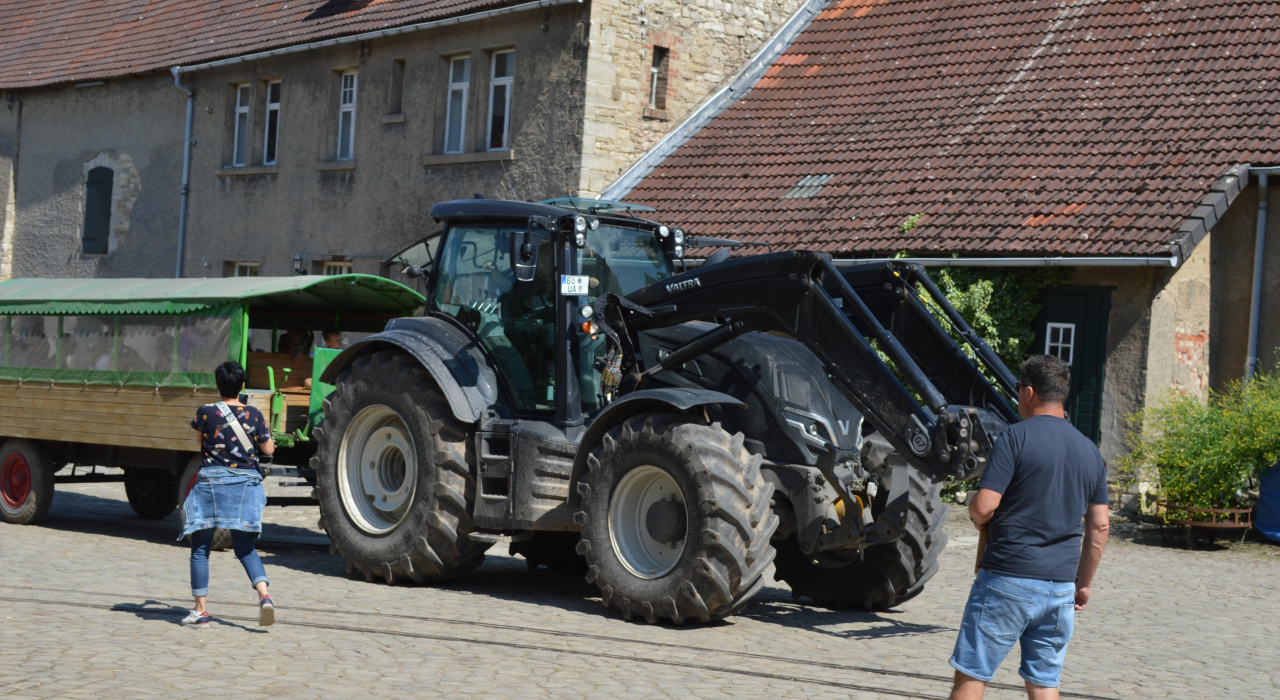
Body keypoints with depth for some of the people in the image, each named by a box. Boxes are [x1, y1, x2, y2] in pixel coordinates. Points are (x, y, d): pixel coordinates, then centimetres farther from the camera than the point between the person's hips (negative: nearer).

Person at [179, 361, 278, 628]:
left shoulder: (205, 413, -5)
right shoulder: (254, 415, -2)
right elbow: (268, 449, 4)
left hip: (211, 482, -2)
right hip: (245, 484, 2)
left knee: (200, 548, 7)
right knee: (245, 546, 10)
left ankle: (201, 610, 6)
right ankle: (264, 594, -12)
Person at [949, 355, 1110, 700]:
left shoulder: (1016, 436, -9)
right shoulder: (1089, 451, 10)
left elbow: (983, 506, -16)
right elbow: (1099, 525, 12)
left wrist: (977, 518, 7)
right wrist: (1084, 583, 20)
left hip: (1008, 580, -6)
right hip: (1060, 587, 6)